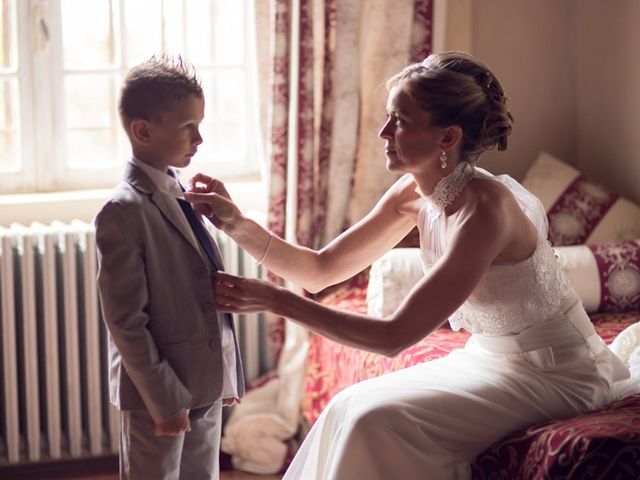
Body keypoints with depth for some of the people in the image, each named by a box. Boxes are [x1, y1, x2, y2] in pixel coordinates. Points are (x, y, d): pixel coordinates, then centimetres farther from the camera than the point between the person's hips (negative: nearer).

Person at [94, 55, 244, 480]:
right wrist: (164, 400, -18)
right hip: (158, 396, -8)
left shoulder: (181, 198, 10)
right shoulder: (123, 211, -16)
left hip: (206, 388, 8)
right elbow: (125, 320, -18)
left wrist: (226, 375, 14)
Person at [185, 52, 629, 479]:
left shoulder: (484, 209, -30)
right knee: (351, 409, -4)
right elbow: (321, 269, 0)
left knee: (377, 421, -18)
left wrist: (275, 300, -31)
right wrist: (237, 224, -14)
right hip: (490, 355, 8)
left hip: (555, 373, -7)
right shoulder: (413, 194, -5)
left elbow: (395, 336, -31)